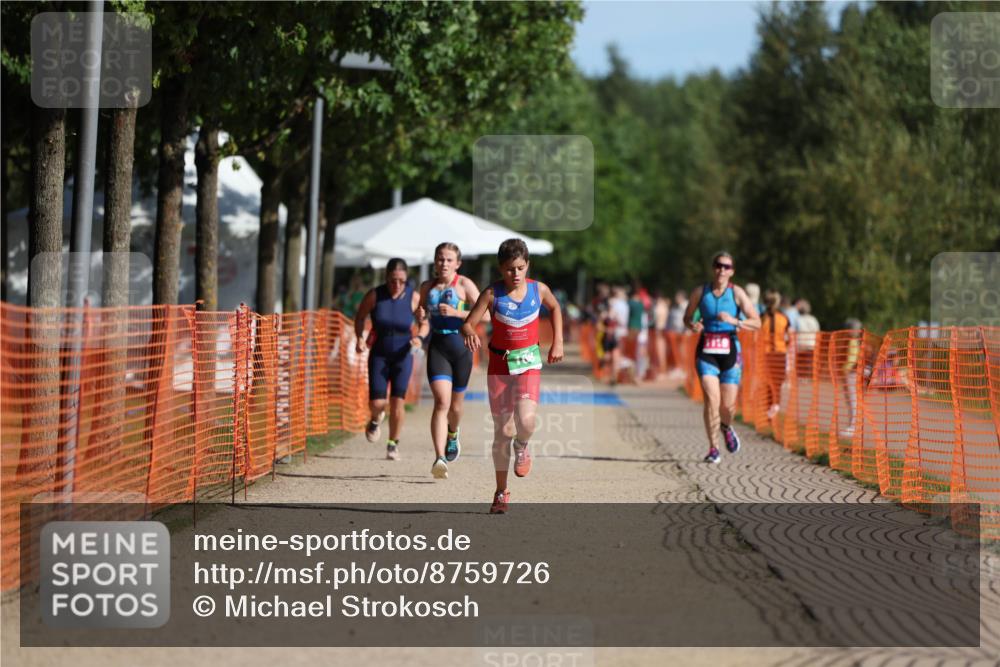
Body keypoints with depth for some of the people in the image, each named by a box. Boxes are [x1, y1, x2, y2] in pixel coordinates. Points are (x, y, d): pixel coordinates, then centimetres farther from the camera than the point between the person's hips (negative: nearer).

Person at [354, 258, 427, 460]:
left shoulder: (414, 297, -12)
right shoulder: (374, 296, -12)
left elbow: (425, 323, 0)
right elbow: (360, 317, 5)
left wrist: (420, 337, -21)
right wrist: (360, 338, -12)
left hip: (403, 355, 0)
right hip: (379, 354, 0)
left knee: (398, 401, -5)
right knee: (376, 403, -8)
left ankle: (393, 444, 15)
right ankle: (376, 419, 30)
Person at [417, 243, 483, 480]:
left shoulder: (464, 285, -3)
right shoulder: (427, 287, 8)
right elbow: (422, 312, 24)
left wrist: (456, 313, -19)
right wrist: (420, 314, 0)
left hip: (461, 346, -1)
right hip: (437, 346, 1)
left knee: (456, 402, 14)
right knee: (441, 401, -16)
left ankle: (452, 436, 50)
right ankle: (440, 458, -25)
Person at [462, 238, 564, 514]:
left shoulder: (539, 290, -4)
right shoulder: (492, 294, -11)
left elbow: (555, 308, 18)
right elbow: (468, 324, -13)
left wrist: (557, 342, 12)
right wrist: (470, 334, -37)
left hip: (529, 362, 0)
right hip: (500, 364, 0)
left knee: (525, 420, -25)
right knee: (502, 431, 3)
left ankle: (522, 447, 12)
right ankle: (501, 492, 19)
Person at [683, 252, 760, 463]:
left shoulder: (737, 293, -1)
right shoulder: (700, 292, 3)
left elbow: (757, 323, -4)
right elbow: (687, 318, 15)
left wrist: (734, 321, -21)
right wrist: (693, 325, -8)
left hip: (730, 352, 0)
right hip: (706, 352, 0)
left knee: (728, 406, 2)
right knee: (711, 399, -16)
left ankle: (726, 427, 38)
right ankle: (713, 448, -7)